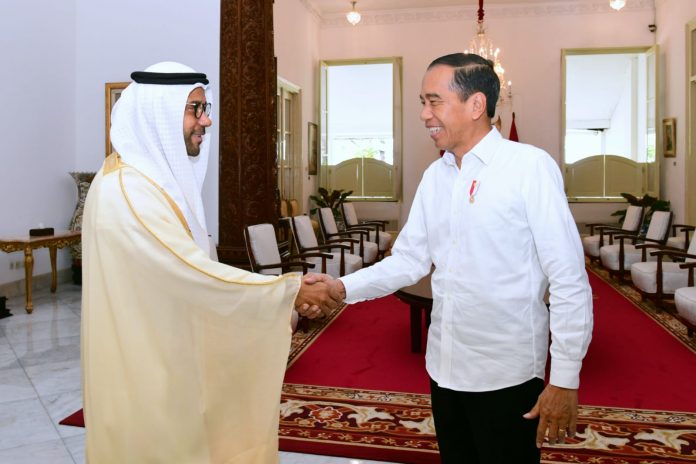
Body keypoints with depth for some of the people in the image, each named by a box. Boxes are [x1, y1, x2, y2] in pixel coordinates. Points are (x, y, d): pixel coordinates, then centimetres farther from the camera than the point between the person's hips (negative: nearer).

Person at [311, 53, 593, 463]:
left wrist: (565, 380, -14)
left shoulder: (530, 167, -14)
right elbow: (409, 259, 4)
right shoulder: (435, 177, 5)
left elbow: (569, 280, -14)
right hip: (444, 367, 6)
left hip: (507, 375, -5)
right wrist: (343, 287, -10)